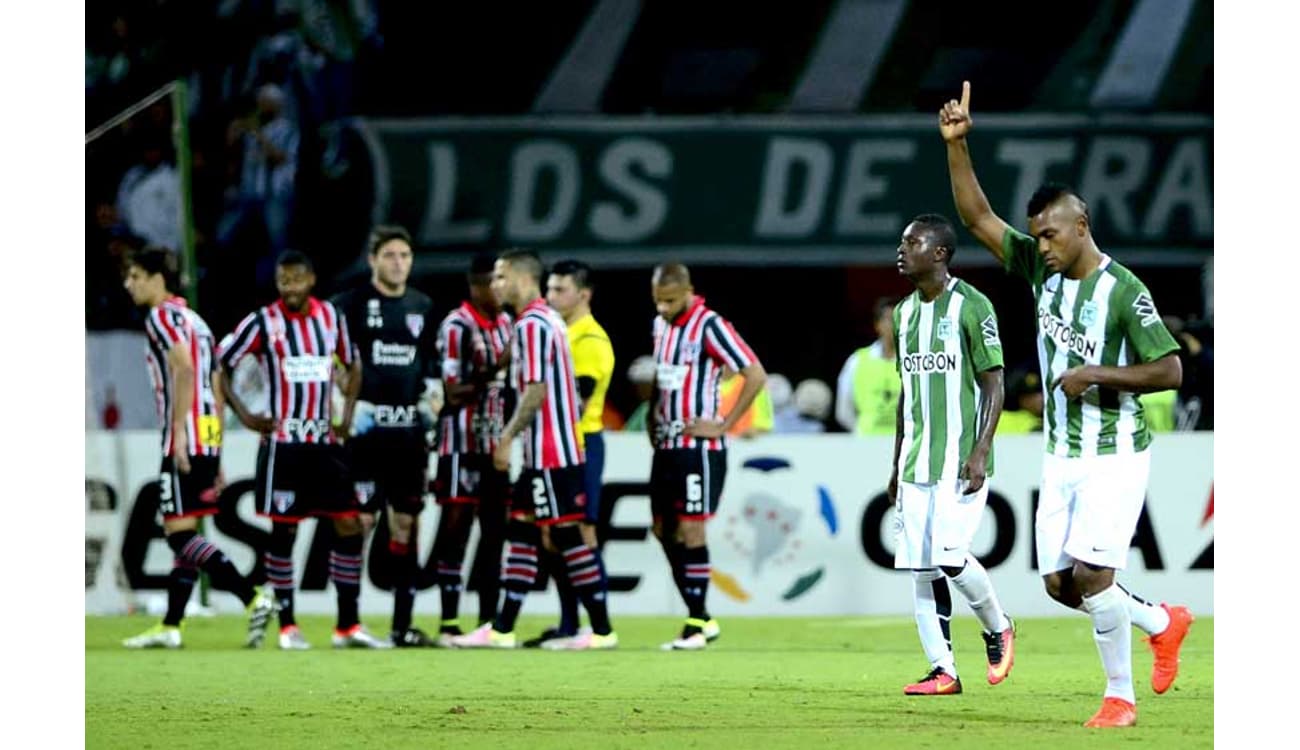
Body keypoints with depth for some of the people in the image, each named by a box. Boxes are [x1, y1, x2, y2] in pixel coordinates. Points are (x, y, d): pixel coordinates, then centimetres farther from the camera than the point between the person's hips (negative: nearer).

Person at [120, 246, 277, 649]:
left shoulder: (162, 316, -6)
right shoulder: (195, 321, 22)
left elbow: (184, 368, -22)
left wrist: (178, 431, -25)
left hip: (185, 439, -10)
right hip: (208, 439, 10)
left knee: (179, 532, -11)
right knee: (183, 533, 11)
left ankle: (253, 597, -22)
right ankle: (170, 626, 13)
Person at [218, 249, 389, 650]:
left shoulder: (332, 317, 6)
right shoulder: (263, 322, -5)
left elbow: (353, 364, 20)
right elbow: (220, 365, 0)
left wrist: (348, 413, 8)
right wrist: (245, 415, -7)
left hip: (325, 442, 4)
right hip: (283, 443, -4)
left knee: (350, 527, -1)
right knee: (283, 531, 0)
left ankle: (348, 626, 5)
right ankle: (287, 626, 9)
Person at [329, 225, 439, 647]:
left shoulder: (422, 307, 13)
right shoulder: (350, 304, -3)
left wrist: (432, 391, 7)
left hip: (409, 430, 5)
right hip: (365, 428, -5)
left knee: (406, 524, 5)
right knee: (359, 521, -8)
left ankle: (402, 625, 10)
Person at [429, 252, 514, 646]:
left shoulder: (506, 324, 13)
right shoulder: (456, 326, -11)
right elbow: (454, 391, -15)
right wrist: (496, 370, -23)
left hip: (496, 444, 7)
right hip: (462, 444, -7)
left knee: (495, 527, 6)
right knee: (456, 526, -6)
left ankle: (488, 621, 10)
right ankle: (449, 622, -4)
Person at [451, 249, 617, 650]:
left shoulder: (532, 325, -15)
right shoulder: (550, 320, 16)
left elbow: (535, 390, -21)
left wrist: (507, 438, -18)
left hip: (548, 453, -10)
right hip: (545, 451, 10)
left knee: (566, 536, -6)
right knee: (521, 531, 10)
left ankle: (601, 629, -3)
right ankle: (502, 629, 11)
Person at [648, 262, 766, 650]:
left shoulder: (709, 327, -12)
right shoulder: (661, 325, 12)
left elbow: (756, 375, -16)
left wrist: (723, 425, -15)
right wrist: (653, 417, 14)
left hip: (698, 447, -8)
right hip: (666, 444, 8)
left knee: (690, 530, -8)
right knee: (663, 529, 8)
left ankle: (696, 625, -3)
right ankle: (702, 618, 15)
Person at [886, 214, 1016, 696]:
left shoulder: (971, 307, -8)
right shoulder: (905, 312, 14)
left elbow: (994, 386, -9)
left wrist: (980, 453, -18)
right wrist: (897, 465, 19)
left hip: (960, 461, -7)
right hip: (917, 464, 7)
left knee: (950, 555, -15)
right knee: (920, 566, 0)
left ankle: (998, 630, 12)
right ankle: (943, 671, 3)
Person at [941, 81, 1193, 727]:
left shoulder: (1124, 291, -15)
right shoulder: (1040, 269, 4)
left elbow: (1169, 370, -15)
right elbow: (976, 216, 2)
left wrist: (1097, 374, -20)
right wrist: (956, 145, -8)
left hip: (1115, 456, -7)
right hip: (1062, 455, 7)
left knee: (1090, 574, -15)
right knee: (1059, 584, 6)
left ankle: (1120, 696, 0)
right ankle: (1163, 623, 29)